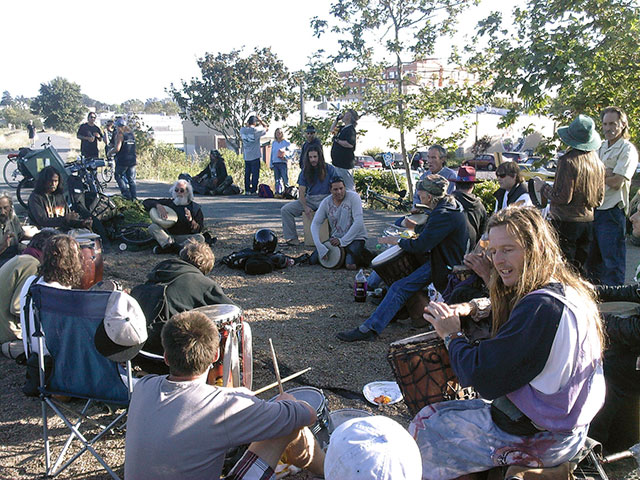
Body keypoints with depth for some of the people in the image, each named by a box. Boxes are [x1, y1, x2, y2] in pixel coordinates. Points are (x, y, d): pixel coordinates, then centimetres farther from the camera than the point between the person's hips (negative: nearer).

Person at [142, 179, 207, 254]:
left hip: (184, 237, -1)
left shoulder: (195, 208, 4)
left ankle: (165, 249, -36)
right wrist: (158, 206, -13)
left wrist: (190, 219, -24)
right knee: (153, 227, -23)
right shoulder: (168, 202, 9)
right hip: (167, 235, 1)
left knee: (200, 238, -30)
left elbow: (198, 230, -4)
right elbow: (146, 202, 8)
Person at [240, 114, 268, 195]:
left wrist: (247, 124, 21)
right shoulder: (256, 130, -12)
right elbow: (266, 127, 4)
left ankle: (247, 190, 11)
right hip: (255, 156, -5)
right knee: (255, 174, 0)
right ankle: (254, 190, -1)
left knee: (247, 173, 10)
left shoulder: (242, 130, 1)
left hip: (246, 156, 5)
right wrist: (260, 121, 11)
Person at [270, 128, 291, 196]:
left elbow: (290, 152, 2)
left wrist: (285, 157, -16)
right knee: (277, 179, 2)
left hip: (283, 163, -4)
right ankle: (278, 193, 2)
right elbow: (272, 154, 18)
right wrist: (271, 164, 13)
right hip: (275, 163, 4)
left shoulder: (286, 142, 2)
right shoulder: (273, 143, 16)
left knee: (285, 179, -8)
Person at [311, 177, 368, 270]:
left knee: (350, 265, -26)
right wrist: (320, 246, -23)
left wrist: (342, 241, -23)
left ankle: (362, 254, 9)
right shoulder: (326, 203, -4)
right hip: (336, 238, 5)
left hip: (355, 238, -4)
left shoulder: (353, 197, -15)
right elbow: (315, 224, -8)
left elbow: (358, 223, -21)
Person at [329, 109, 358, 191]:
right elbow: (332, 129, 33)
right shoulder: (343, 128, 15)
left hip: (345, 164, -11)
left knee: (348, 187, -7)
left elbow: (350, 144, -28)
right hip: (337, 162, 11)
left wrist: (337, 140, -18)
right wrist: (337, 119, 19)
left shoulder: (350, 130, -14)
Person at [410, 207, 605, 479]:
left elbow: (482, 376, -28)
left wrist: (452, 335, -11)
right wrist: (473, 310, 0)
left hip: (539, 440, -9)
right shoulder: (570, 291, 2)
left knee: (426, 425, 7)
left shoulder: (540, 308, -30)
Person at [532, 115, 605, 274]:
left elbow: (562, 196, -18)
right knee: (579, 269, 16)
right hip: (589, 221, 7)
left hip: (567, 222, -7)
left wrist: (543, 187, -3)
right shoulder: (598, 162, 8)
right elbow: (600, 197, 14)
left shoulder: (568, 161, -16)